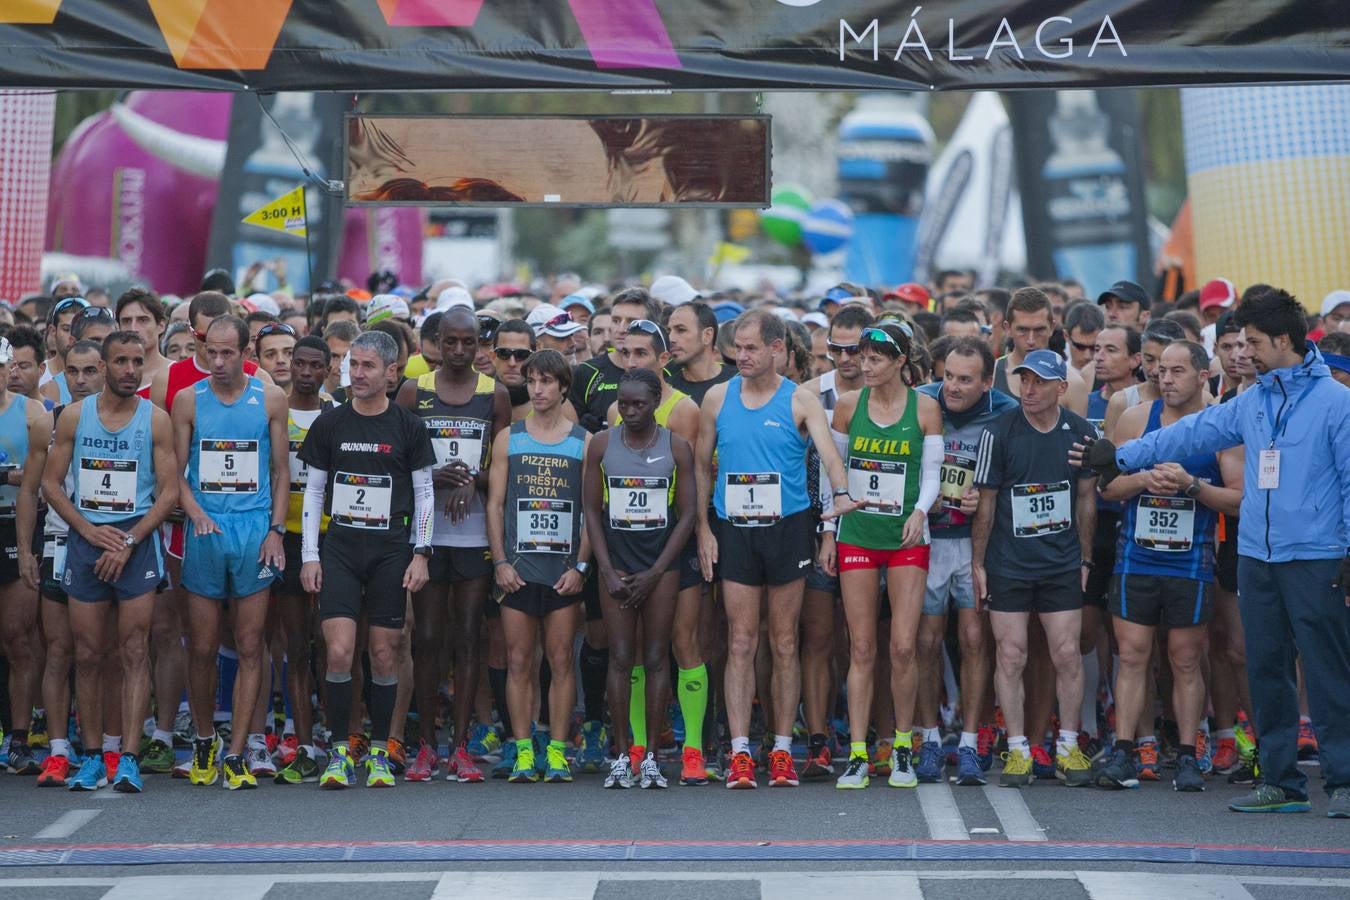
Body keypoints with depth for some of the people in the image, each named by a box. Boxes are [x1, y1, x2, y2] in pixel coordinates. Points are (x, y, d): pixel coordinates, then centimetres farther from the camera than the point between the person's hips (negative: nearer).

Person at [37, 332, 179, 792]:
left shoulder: (156, 420, 0)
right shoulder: (74, 416, 5)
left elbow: (169, 491, -2)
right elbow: (51, 482, 6)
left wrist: (129, 540, -11)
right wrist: (89, 530, -7)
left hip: (137, 541, -2)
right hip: (85, 540, 2)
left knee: (134, 653, -6)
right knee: (87, 655, 4)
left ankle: (128, 759, -8)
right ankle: (92, 757, 11)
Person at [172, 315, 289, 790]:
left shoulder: (270, 399, 5)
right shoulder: (188, 400, 5)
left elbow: (280, 469, 8)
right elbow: (177, 470, 6)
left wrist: (276, 528, -2)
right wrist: (196, 513, -11)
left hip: (255, 529, 0)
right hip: (204, 531, 0)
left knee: (250, 647, -2)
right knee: (202, 648, 2)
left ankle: (238, 754, 2)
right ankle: (204, 742, 20)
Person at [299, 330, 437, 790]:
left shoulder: (408, 427, 2)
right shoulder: (330, 423, 5)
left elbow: (425, 494, 6)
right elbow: (313, 490, 9)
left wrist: (420, 553, -2)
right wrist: (309, 555, 3)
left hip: (391, 552, 0)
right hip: (340, 549, 0)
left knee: (384, 654, 3)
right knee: (339, 650, -11)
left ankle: (379, 753, 15)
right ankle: (340, 753, -2)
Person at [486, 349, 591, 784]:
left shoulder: (584, 442, 5)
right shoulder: (508, 439, 9)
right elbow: (495, 504, 7)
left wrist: (580, 565, -5)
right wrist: (500, 562, -2)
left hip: (565, 568, -1)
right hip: (518, 566, 1)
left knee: (561, 661, 0)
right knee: (519, 662, 1)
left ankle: (557, 752, 5)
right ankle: (523, 752, 5)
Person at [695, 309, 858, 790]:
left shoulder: (800, 402, -1)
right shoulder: (717, 398, 7)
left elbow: (828, 451, -15)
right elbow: (702, 465, 11)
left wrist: (842, 494, -35)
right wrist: (703, 528, 4)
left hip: (787, 528, -1)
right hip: (735, 529, 1)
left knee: (784, 645, 5)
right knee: (740, 644, -2)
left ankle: (782, 751, 11)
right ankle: (740, 752, -2)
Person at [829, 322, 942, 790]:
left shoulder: (924, 408, -1)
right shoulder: (849, 404, 3)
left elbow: (932, 473, 1)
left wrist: (920, 511, -17)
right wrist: (830, 531, 8)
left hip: (906, 538, -1)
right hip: (857, 535, 1)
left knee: (903, 647, -6)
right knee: (862, 649, 0)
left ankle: (903, 747, 12)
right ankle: (857, 755, 3)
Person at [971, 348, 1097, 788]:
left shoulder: (1080, 432, 0)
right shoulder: (999, 432, -7)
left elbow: (1086, 498, 10)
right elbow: (986, 502, -2)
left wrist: (1085, 558, 10)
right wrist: (977, 562, -1)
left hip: (1062, 565, 2)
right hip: (1007, 565, -2)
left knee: (1067, 655, 0)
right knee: (1010, 656, -1)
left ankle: (1067, 747, 12)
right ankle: (1017, 750, 8)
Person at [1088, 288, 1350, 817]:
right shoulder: (1251, 402, 14)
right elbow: (1193, 433, 22)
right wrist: (1123, 456, 23)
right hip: (1256, 555, 7)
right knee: (1266, 670, 8)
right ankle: (1280, 780, 15)